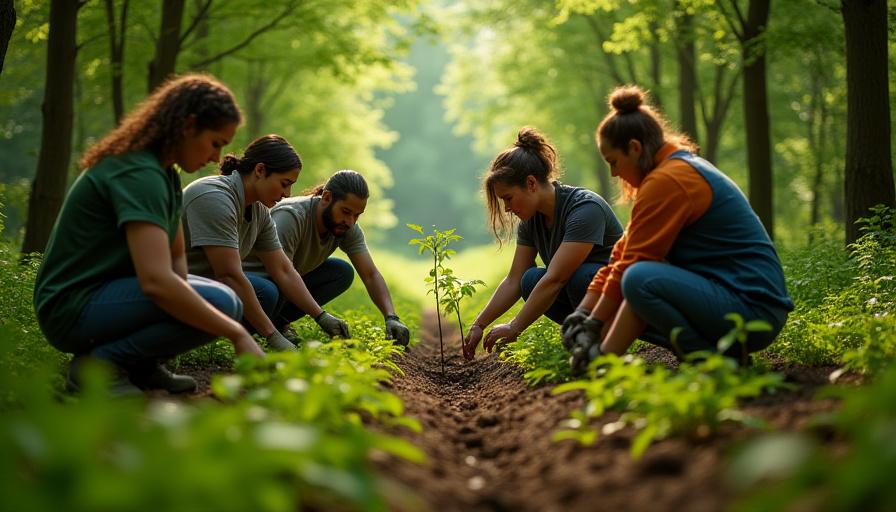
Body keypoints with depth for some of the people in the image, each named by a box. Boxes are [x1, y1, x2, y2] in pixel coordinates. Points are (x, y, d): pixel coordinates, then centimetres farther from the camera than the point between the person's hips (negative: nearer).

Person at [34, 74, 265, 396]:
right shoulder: (140, 174, -21)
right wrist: (238, 334, -28)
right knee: (221, 303, -25)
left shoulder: (165, 173, 10)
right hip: (74, 308, -10)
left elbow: (176, 258, 13)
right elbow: (157, 281, -32)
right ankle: (99, 364, -14)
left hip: (102, 295, 10)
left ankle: (141, 365, 6)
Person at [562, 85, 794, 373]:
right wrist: (582, 316, 8)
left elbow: (632, 265, -15)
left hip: (754, 310, -10)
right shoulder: (682, 168, 17)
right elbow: (624, 254, 13)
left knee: (641, 280, -29)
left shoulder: (667, 181, -15)